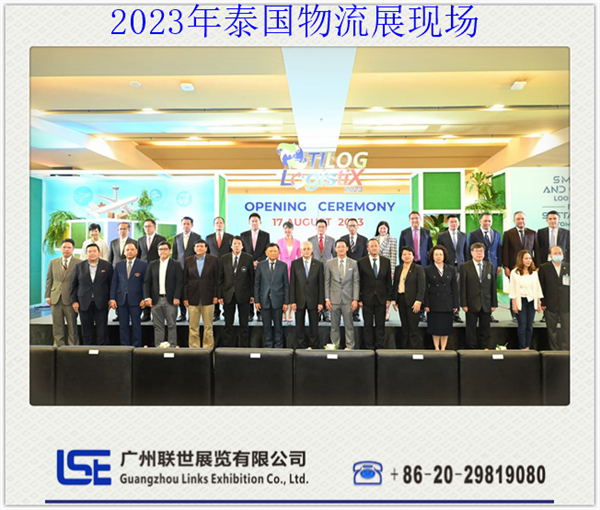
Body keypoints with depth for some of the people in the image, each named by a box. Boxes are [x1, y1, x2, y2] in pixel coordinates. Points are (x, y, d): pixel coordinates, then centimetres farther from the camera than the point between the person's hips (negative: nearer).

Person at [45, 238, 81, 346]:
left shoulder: (78, 263, -2)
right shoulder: (53, 262, 11)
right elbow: (49, 280, 12)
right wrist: (48, 296, 5)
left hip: (70, 299, -3)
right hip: (55, 299, 4)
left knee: (72, 325, 4)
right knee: (57, 325, 9)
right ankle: (59, 345, 20)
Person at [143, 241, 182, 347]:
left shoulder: (176, 265, 2)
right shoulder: (152, 265, 11)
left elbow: (179, 282, -3)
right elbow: (146, 282, 8)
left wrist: (176, 298, -11)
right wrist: (147, 297, -2)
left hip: (170, 300, -2)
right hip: (156, 299, 3)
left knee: (171, 325, 1)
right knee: (158, 325, 6)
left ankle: (172, 347, 6)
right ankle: (158, 347, 12)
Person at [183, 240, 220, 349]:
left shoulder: (213, 260, 3)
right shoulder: (188, 261, 7)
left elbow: (217, 279, 2)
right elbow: (185, 281, 6)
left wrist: (216, 295, -4)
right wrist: (185, 297, 0)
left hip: (208, 298, -1)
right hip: (193, 298, 1)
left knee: (208, 326, 4)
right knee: (193, 326, 4)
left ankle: (208, 347, 14)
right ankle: (194, 347, 13)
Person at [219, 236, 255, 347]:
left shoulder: (248, 258, -1)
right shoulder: (224, 258, 5)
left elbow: (252, 277, -1)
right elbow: (220, 278, 5)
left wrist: (252, 295, -4)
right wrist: (220, 295, 0)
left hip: (243, 295, -2)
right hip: (228, 295, 2)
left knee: (244, 324, 6)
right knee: (228, 324, 8)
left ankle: (243, 346, 15)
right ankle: (228, 346, 18)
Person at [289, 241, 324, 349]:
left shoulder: (319, 264, 2)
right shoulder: (295, 263, 2)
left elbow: (321, 284, 1)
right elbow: (292, 283, 1)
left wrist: (321, 302, -4)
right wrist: (292, 301, -5)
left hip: (313, 300, 0)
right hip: (299, 300, 0)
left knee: (314, 326, 6)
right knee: (299, 326, 6)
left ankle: (314, 347, 17)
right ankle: (300, 347, 17)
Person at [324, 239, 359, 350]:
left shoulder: (353, 263, 4)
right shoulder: (329, 263, 5)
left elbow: (356, 282, 2)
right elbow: (327, 282, 5)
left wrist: (355, 299, -5)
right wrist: (327, 299, -1)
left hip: (348, 299, 0)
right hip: (334, 299, 1)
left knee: (349, 325, 2)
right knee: (334, 325, 7)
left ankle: (350, 347, 12)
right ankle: (335, 346, 18)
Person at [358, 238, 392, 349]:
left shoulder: (386, 261, 6)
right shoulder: (362, 262, -1)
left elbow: (389, 281, 7)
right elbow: (359, 282, -1)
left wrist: (389, 298, 2)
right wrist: (359, 299, -6)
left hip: (381, 298, 2)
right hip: (367, 298, -1)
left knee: (381, 325, 6)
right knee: (368, 325, 5)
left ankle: (380, 347, 14)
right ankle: (369, 347, 14)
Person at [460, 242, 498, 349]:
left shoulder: (490, 266, 8)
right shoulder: (465, 267, -3)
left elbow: (493, 286, 8)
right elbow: (462, 287, -5)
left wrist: (494, 303, 4)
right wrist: (464, 304, -11)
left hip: (486, 304, 3)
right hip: (472, 304, -3)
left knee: (485, 329, 9)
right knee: (471, 329, 4)